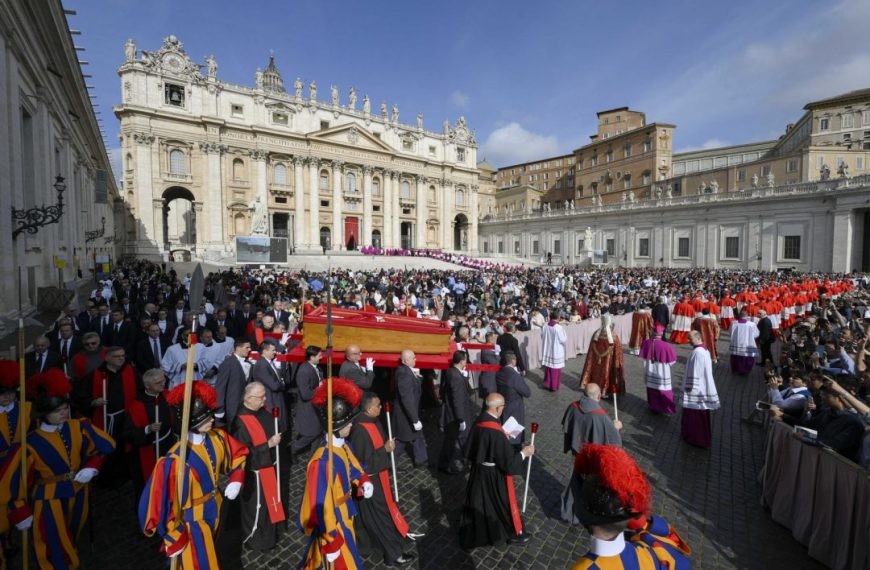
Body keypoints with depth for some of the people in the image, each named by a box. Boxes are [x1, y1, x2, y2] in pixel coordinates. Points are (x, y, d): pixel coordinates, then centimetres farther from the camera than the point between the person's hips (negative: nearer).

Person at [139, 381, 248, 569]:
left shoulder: (218, 438, -15)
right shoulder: (176, 460, -33)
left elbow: (237, 455, 5)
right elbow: (165, 505, -23)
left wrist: (236, 480, -7)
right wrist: (175, 540, -14)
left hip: (214, 511, 6)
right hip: (193, 521, -6)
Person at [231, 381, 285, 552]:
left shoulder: (262, 411, -6)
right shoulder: (241, 422, -29)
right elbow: (245, 453, -26)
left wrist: (276, 439, 1)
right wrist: (269, 444, -26)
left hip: (269, 467, 8)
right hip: (255, 473, -8)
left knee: (269, 501, 26)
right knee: (256, 507, 14)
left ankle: (269, 534, 49)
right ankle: (256, 540, 38)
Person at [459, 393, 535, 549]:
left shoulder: (479, 420, -11)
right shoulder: (496, 432, -34)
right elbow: (508, 462, -26)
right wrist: (524, 453, -11)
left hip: (479, 470, 7)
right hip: (494, 475, -7)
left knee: (478, 500, 24)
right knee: (502, 501, 18)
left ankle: (470, 534, 42)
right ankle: (514, 532, 43)